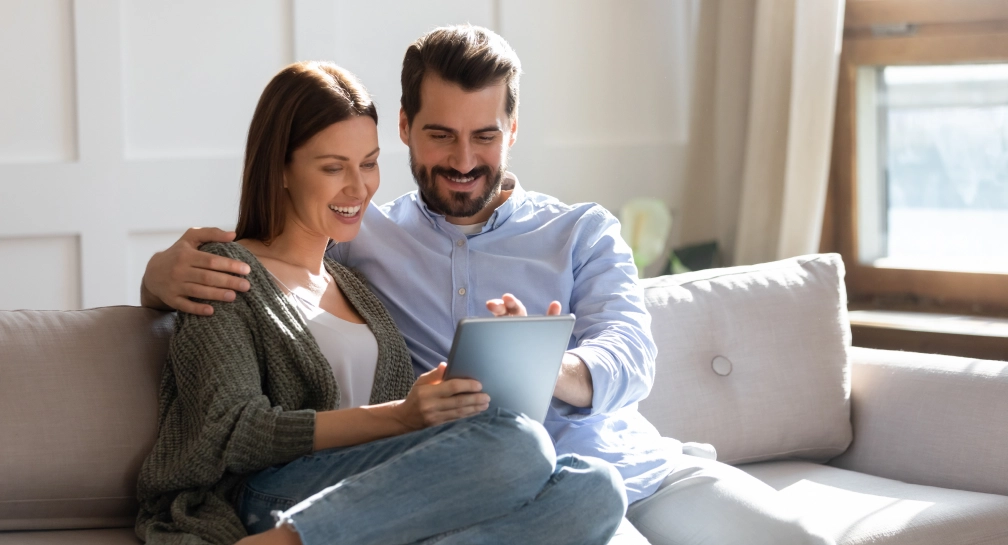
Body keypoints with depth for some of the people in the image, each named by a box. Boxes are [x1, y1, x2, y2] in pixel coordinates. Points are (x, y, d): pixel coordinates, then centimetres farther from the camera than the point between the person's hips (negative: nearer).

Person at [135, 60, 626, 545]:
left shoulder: (356, 280, 27)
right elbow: (233, 434, -7)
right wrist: (397, 417, -17)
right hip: (276, 498, -6)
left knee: (596, 490, -24)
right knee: (516, 444, -31)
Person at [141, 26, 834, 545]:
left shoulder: (584, 231, 16)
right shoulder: (362, 239, 15)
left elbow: (631, 354, -1)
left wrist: (557, 373, -26)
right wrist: (167, 272, -12)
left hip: (631, 461, 3)